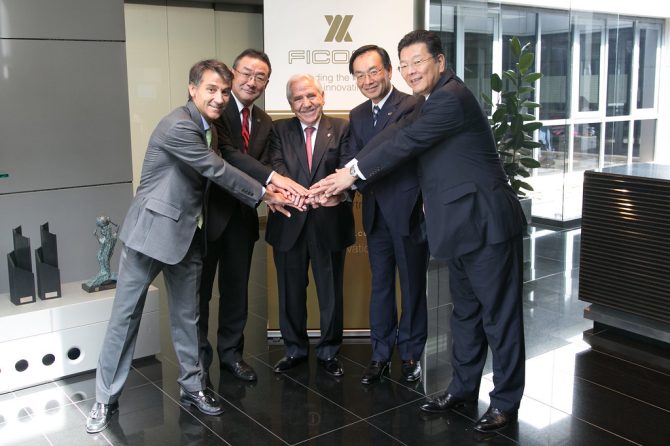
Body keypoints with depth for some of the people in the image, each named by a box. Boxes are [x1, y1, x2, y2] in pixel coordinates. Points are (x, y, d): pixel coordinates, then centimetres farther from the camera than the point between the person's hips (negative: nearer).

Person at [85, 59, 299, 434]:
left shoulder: (207, 127, 10)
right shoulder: (178, 126, -19)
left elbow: (216, 173, 12)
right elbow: (219, 172, -18)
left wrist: (263, 192, 3)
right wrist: (263, 194, -10)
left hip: (186, 234, 8)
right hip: (151, 231, -8)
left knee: (187, 316, 13)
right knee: (125, 315, 3)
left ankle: (192, 387, 27)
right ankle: (107, 399, 15)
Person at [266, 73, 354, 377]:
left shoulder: (341, 129, 3)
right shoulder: (280, 130, 5)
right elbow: (276, 168, -10)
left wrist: (337, 190, -33)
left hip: (330, 223, -1)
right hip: (289, 223, 1)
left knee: (331, 292, 10)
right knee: (291, 292, 13)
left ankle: (328, 352, 29)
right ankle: (295, 350, 32)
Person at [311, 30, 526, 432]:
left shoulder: (451, 98, -15)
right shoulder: (436, 100, 16)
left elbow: (405, 142, -19)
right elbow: (402, 145, 12)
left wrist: (352, 173, -10)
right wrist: (349, 179, 2)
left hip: (487, 222, -10)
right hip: (463, 225, 10)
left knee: (499, 315, 3)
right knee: (465, 311, 19)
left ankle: (506, 401, 16)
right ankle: (463, 387, 33)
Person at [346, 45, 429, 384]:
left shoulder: (412, 107, -12)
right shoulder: (357, 116, 10)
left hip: (408, 210, -6)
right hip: (376, 213, 6)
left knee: (412, 285, 9)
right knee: (380, 285, 14)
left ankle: (411, 354, 25)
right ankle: (380, 354, 26)